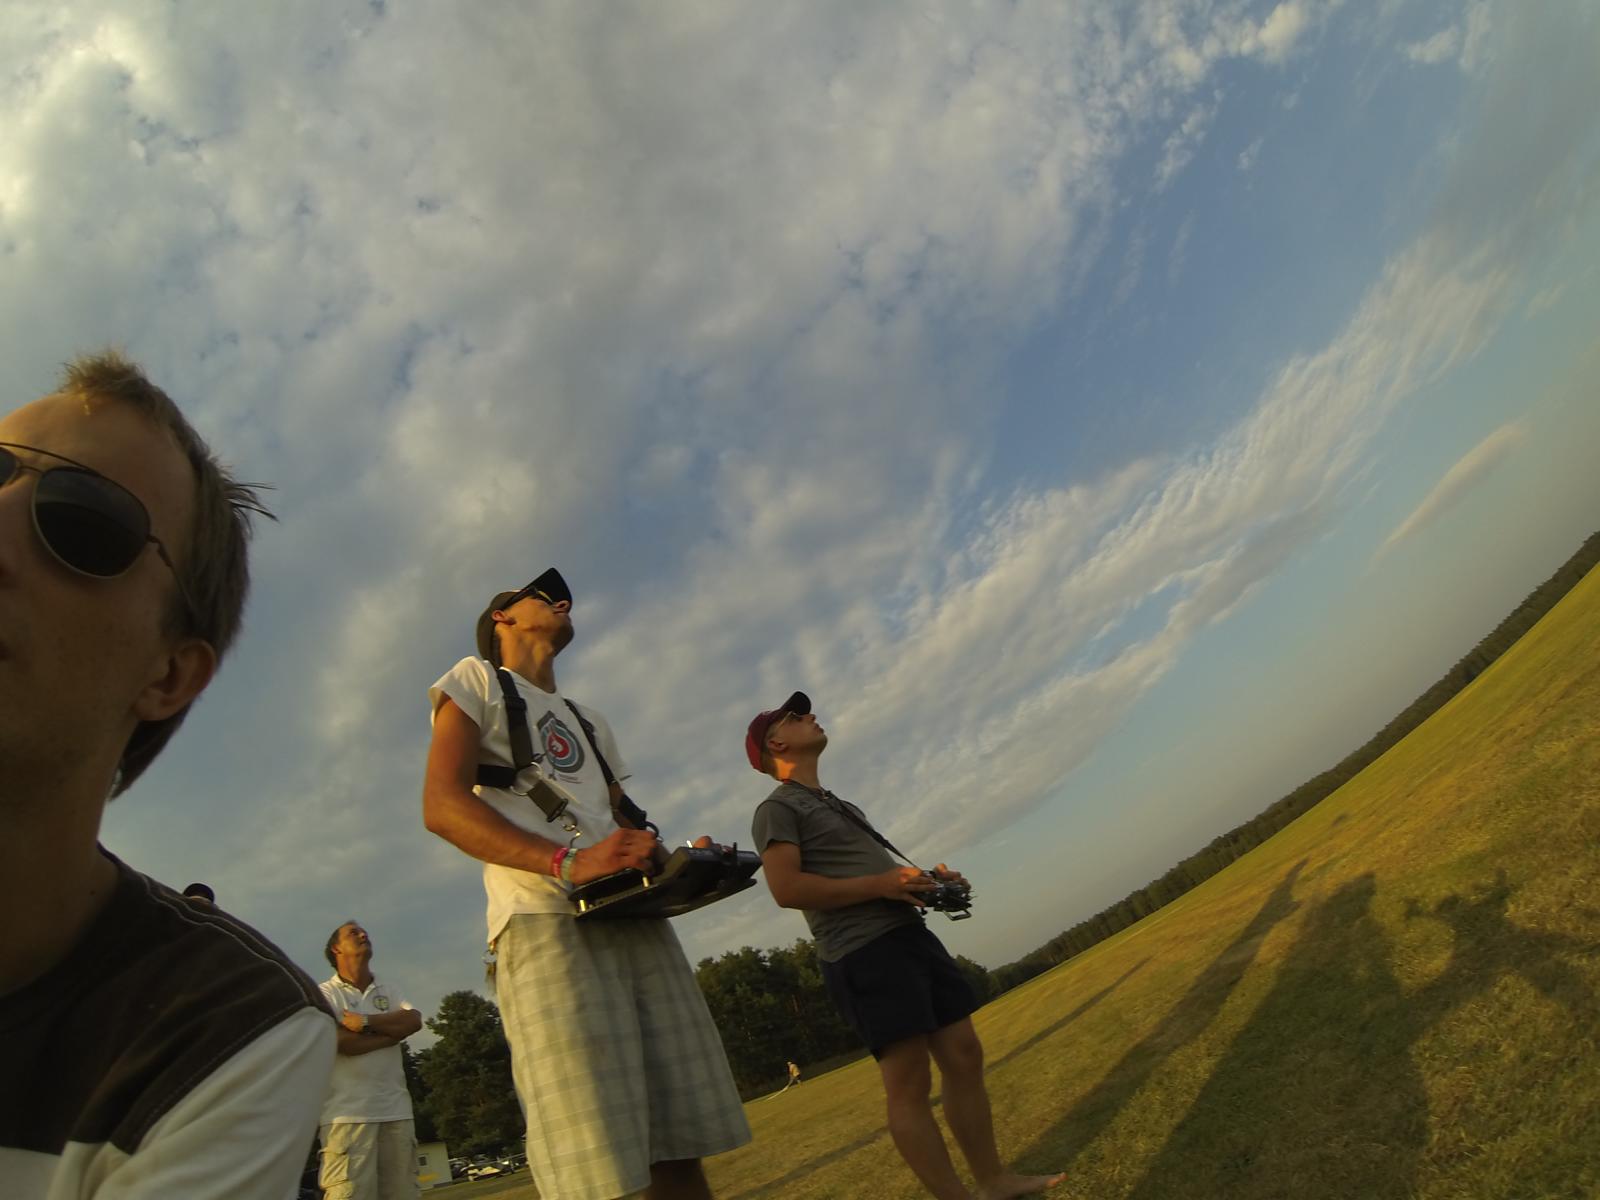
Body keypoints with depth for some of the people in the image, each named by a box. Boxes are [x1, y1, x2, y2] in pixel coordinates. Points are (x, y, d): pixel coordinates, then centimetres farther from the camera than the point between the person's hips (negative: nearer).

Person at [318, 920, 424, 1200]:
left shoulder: (388, 992, 20)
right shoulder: (324, 994, 4)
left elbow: (413, 1020, 1)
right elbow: (341, 1041, -12)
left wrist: (366, 1022, -9)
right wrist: (393, 1031, -2)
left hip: (396, 1110, 5)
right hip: (348, 1113, -5)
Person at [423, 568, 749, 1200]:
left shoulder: (590, 721, 32)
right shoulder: (477, 679, 11)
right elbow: (442, 805, -5)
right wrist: (566, 862, -20)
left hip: (636, 920, 7)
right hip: (546, 922, -6)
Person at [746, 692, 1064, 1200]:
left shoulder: (838, 805, 26)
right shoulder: (777, 809, -3)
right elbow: (787, 889, -16)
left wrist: (927, 878, 7)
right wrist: (881, 883, -17)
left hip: (910, 934, 9)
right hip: (863, 953, -9)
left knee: (964, 1055, 8)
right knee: (910, 1086, -7)